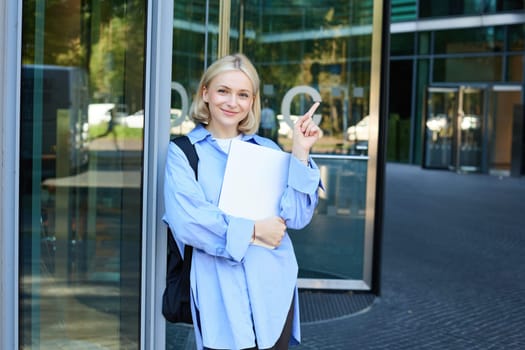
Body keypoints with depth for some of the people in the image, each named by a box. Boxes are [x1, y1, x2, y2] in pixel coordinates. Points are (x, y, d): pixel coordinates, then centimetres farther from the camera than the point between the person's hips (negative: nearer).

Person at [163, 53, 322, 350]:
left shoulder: (268, 150, 11)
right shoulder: (182, 152, 1)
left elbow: (297, 217, -1)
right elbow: (185, 222, -14)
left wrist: (300, 153, -8)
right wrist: (252, 230, -11)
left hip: (273, 288, 3)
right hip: (218, 292, -3)